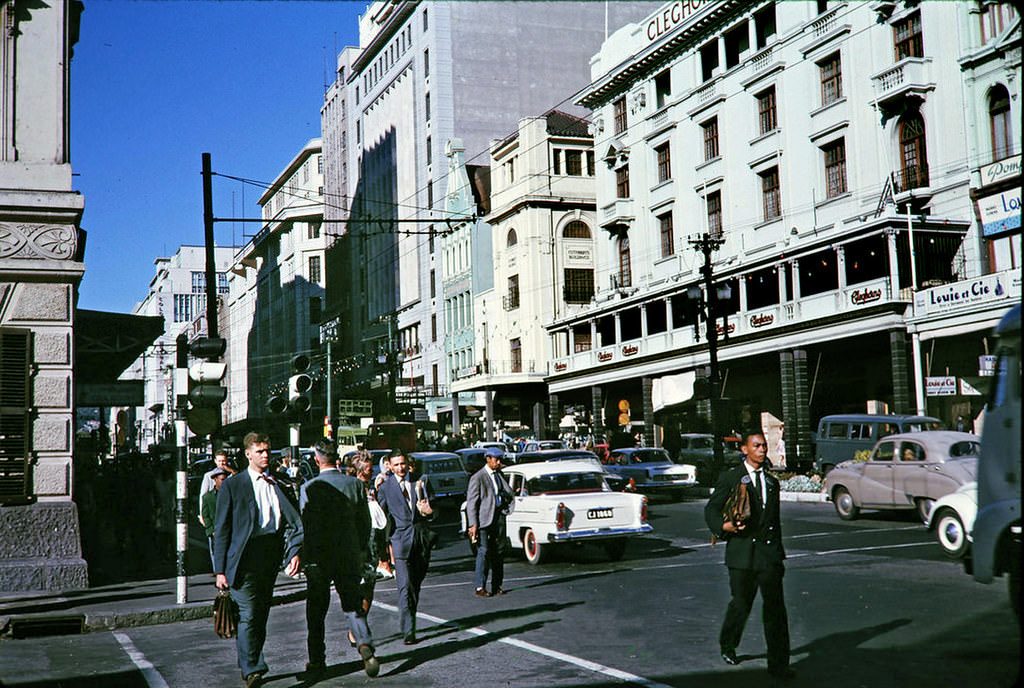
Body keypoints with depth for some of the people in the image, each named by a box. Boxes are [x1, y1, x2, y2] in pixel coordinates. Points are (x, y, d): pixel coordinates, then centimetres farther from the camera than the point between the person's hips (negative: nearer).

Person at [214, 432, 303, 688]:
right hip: (243, 559, -5)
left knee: (261, 616, 10)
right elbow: (221, 529, 0)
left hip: (270, 560, 5)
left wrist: (294, 551, -7)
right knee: (249, 614, -12)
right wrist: (220, 569, -5)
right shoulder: (232, 486, 1)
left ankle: (248, 666, 22)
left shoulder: (278, 486, 13)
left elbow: (292, 522, 10)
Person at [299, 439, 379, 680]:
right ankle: (365, 643, -15)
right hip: (349, 557, 2)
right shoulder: (355, 484, -1)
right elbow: (365, 522, 4)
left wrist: (304, 556, 1)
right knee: (353, 606, 10)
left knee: (316, 612, 11)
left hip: (318, 559, -2)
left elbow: (305, 525, -9)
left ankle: (317, 662, 16)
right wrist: (362, 551, 15)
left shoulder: (309, 488, -10)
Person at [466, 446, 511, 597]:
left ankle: (496, 586, 15)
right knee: (484, 551, -9)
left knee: (499, 551, 7)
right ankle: (480, 587, -5)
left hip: (499, 515, 6)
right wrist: (473, 525, -14)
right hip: (484, 518, -6)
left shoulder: (499, 474, 13)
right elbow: (471, 502, -8)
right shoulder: (477, 477, -6)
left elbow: (509, 493, 21)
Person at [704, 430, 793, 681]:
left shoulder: (771, 482, 15)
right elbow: (711, 509, 2)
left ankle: (778, 663, -1)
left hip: (769, 552, 3)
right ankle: (728, 646, 33)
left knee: (775, 605, -5)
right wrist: (724, 526, -17)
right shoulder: (730, 478, 2)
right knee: (741, 604, 7)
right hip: (742, 550, -3)